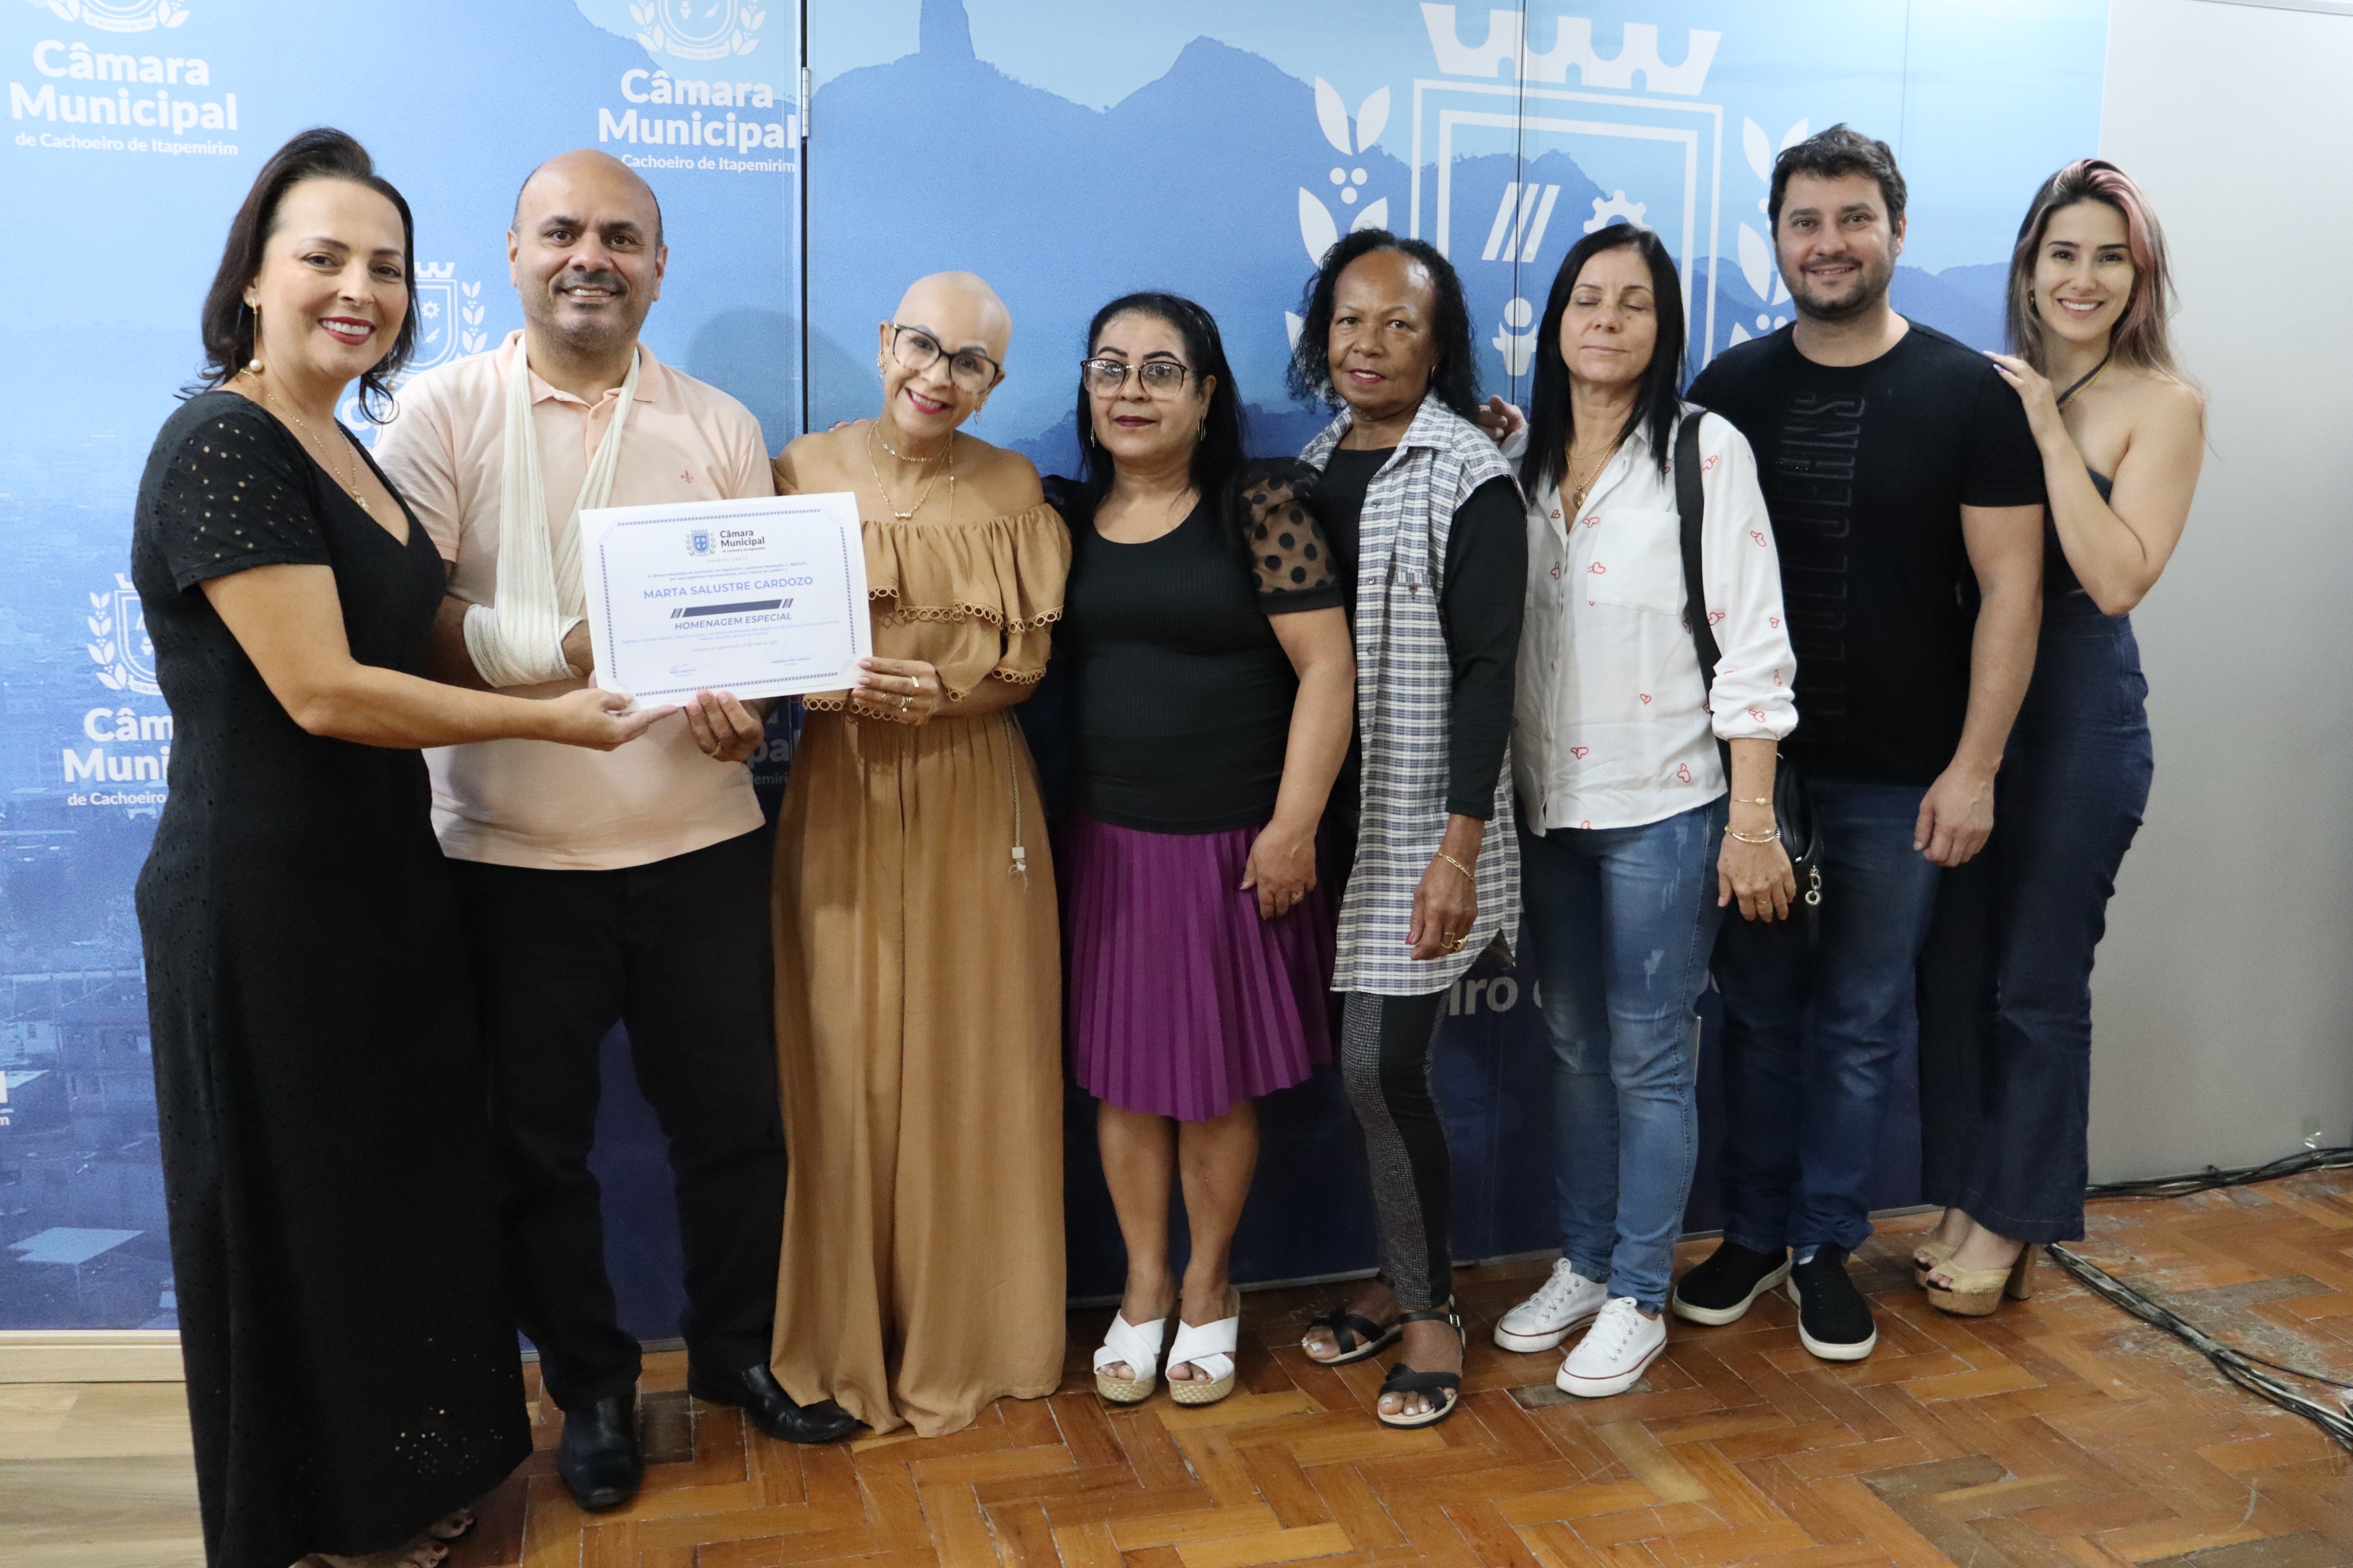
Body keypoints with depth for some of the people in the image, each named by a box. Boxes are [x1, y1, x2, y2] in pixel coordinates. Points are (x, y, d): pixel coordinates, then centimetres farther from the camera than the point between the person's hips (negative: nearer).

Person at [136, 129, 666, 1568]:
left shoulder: (343, 449, 12)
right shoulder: (222, 445, -16)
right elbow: (321, 692, -22)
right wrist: (548, 719, -13)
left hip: (380, 882, 9)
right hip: (270, 897, -9)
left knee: (406, 1182, 18)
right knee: (299, 1215, 7)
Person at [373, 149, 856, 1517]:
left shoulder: (720, 426, 8)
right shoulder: (442, 410, -1)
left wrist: (741, 703, -13)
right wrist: (553, 650, -23)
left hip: (701, 839, 2)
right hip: (511, 852, -2)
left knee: (736, 1115, 11)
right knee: (537, 1137, 10)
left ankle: (738, 1350, 34)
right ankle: (592, 1385, 31)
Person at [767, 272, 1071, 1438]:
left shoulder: (1013, 491, 5)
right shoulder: (803, 472, 4)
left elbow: (1032, 661, -1)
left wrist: (940, 690, -18)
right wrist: (825, 686, -19)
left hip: (972, 804, 0)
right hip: (841, 801, 0)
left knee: (975, 1065, 5)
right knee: (845, 1065, 3)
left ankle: (968, 1337, 22)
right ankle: (849, 1343, 20)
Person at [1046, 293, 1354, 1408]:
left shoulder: (1258, 511, -6)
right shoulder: (1065, 517, 5)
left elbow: (1326, 667, -9)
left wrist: (1292, 825, -12)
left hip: (1230, 846, -3)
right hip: (1106, 843, 3)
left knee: (1218, 1080, 8)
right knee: (1122, 1074, 10)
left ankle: (1207, 1290, 28)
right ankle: (1144, 1285, 28)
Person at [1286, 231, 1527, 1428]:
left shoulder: (1469, 478, -8)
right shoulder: (1314, 464, 11)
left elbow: (1485, 668, -13)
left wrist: (1459, 848, -17)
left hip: (1422, 823, -6)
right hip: (1332, 814, 6)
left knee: (1383, 1066, -6)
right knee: (1363, 1068, 10)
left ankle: (1428, 1309, 13)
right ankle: (1401, 1277, 29)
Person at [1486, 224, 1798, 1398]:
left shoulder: (1707, 450, -7)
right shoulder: (1522, 457, 7)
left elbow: (1753, 647, -10)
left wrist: (1753, 821, -13)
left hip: (1660, 812, -5)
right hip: (1546, 806, 5)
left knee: (1648, 1061, 4)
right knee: (1573, 1048, 15)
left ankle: (1638, 1298, 19)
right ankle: (1581, 1263, 30)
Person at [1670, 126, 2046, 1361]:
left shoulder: (1969, 393, -3)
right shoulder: (1729, 390, 3)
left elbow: (2009, 587, -4)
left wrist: (1974, 766, -10)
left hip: (1896, 781, -1)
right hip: (1748, 764, 2)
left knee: (1861, 1023, 9)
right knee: (1759, 1009, 11)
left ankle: (1826, 1246, 25)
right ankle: (1752, 1235, 26)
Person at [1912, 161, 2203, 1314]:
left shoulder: (2163, 405, -5)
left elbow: (2118, 579, -17)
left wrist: (2051, 433, -17)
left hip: (2080, 709, -4)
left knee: (2037, 977, 4)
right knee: (1952, 966, 9)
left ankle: (2013, 1227, 22)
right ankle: (1962, 1202, 26)